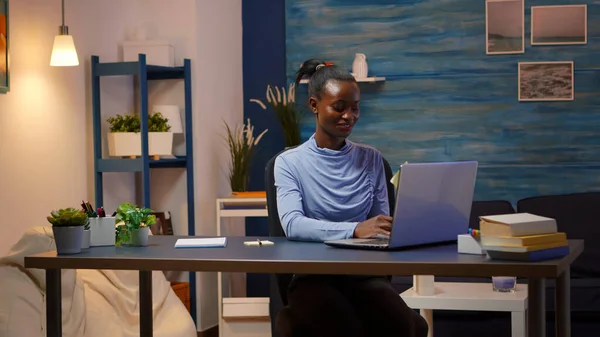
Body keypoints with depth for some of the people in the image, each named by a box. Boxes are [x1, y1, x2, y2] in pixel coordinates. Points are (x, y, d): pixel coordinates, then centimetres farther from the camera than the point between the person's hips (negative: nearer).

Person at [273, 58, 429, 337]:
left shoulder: (371, 159, 14)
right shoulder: (290, 162, 2)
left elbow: (382, 224, 10)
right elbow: (292, 225, -15)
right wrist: (354, 230, -31)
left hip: (363, 273, 3)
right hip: (312, 276, -3)